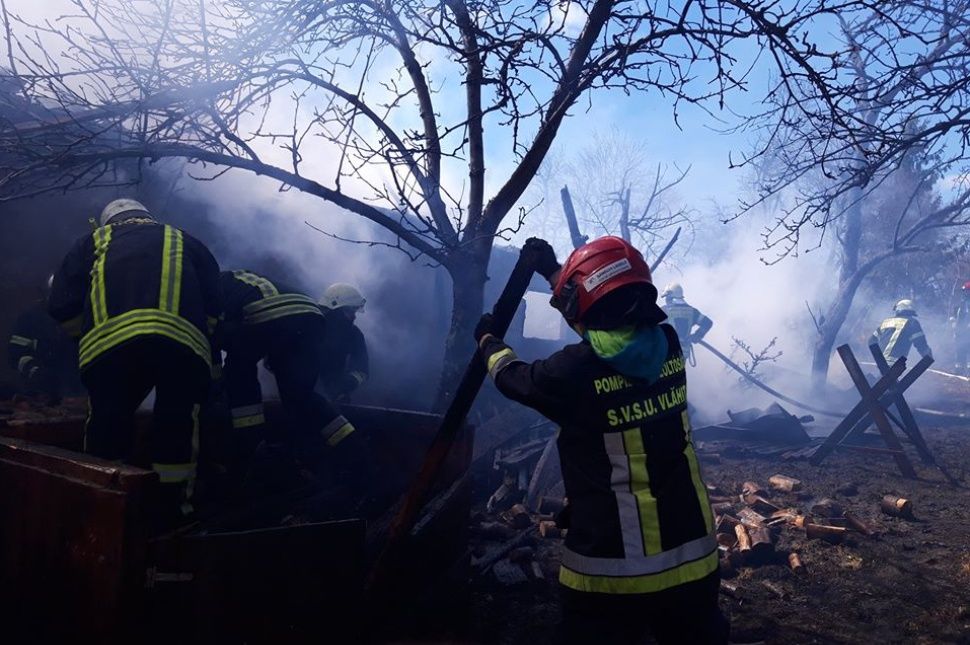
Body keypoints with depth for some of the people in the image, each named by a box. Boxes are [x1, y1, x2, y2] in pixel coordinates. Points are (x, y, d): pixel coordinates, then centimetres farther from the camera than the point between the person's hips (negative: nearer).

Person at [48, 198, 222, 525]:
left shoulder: (93, 242, 31)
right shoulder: (186, 242, 32)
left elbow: (63, 311, 21)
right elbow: (214, 310, 22)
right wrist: (205, 346, 35)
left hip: (106, 343, 0)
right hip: (182, 339, 0)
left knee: (107, 425, 16)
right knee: (176, 423, 14)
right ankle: (172, 507, 21)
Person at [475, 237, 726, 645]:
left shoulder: (576, 369, -19)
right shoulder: (667, 343, -2)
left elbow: (511, 378, 3)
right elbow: (609, 317, 18)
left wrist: (490, 341, 25)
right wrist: (554, 270, 31)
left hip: (611, 570, -5)